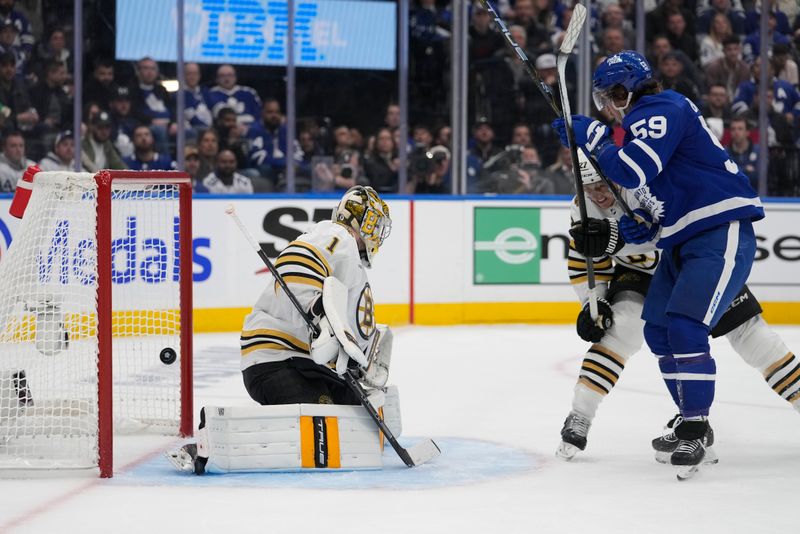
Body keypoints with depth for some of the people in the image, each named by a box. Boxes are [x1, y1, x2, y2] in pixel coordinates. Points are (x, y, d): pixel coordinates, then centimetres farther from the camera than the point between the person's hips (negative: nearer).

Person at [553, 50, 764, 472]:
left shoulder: (663, 110, -14)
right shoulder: (635, 128, 18)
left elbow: (633, 171, -29)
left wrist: (592, 135, -15)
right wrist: (645, 226, 5)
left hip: (722, 231, -11)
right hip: (684, 241, 11)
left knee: (685, 329, -18)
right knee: (658, 330, 11)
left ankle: (695, 429, -9)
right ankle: (691, 420, 22)